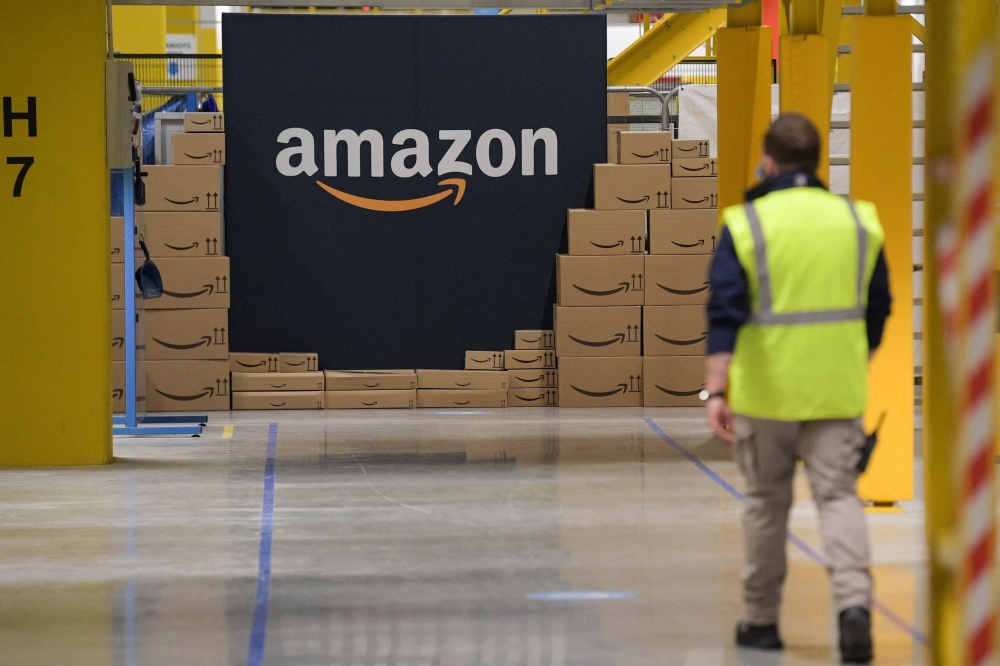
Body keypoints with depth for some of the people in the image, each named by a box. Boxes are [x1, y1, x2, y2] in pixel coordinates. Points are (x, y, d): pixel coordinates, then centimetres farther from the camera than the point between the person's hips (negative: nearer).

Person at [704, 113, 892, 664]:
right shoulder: (858, 222, 3)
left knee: (766, 502, 12)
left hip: (764, 391, -1)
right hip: (836, 391, 1)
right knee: (838, 496, 1)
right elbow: (877, 310, 11)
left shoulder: (745, 225, -7)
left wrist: (715, 391, -17)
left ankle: (760, 620, 21)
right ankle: (854, 602, -20)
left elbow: (724, 315, -14)